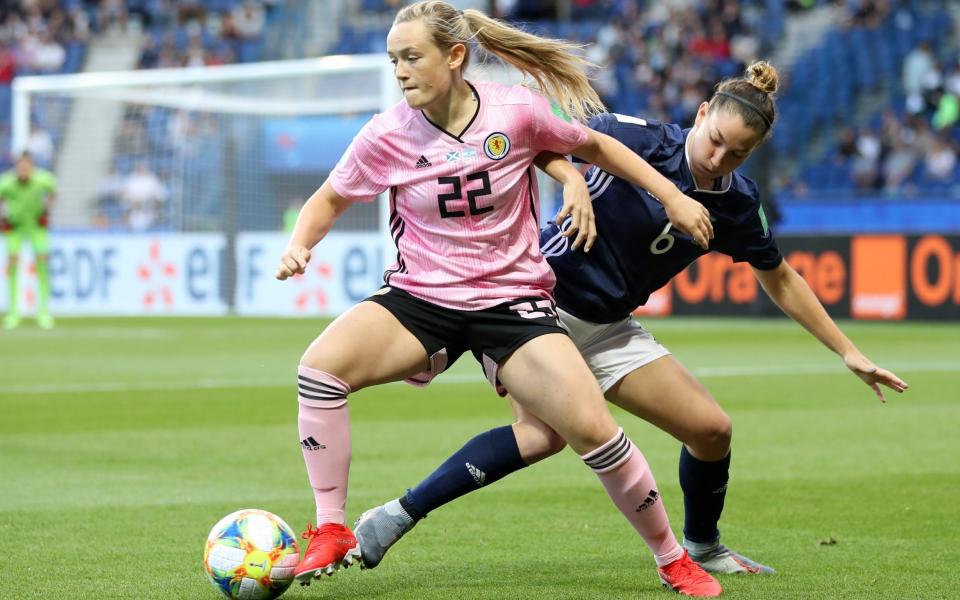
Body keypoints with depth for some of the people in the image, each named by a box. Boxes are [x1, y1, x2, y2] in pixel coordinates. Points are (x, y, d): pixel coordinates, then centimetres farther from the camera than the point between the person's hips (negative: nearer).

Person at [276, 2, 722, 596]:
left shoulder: (517, 112, -11)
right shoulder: (388, 135, -9)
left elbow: (596, 146, 7)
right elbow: (331, 198, 8)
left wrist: (674, 198, 7)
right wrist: (300, 245, -12)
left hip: (513, 301, -1)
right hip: (418, 299, 1)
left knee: (592, 428, -14)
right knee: (321, 366, -26)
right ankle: (331, 533, -14)